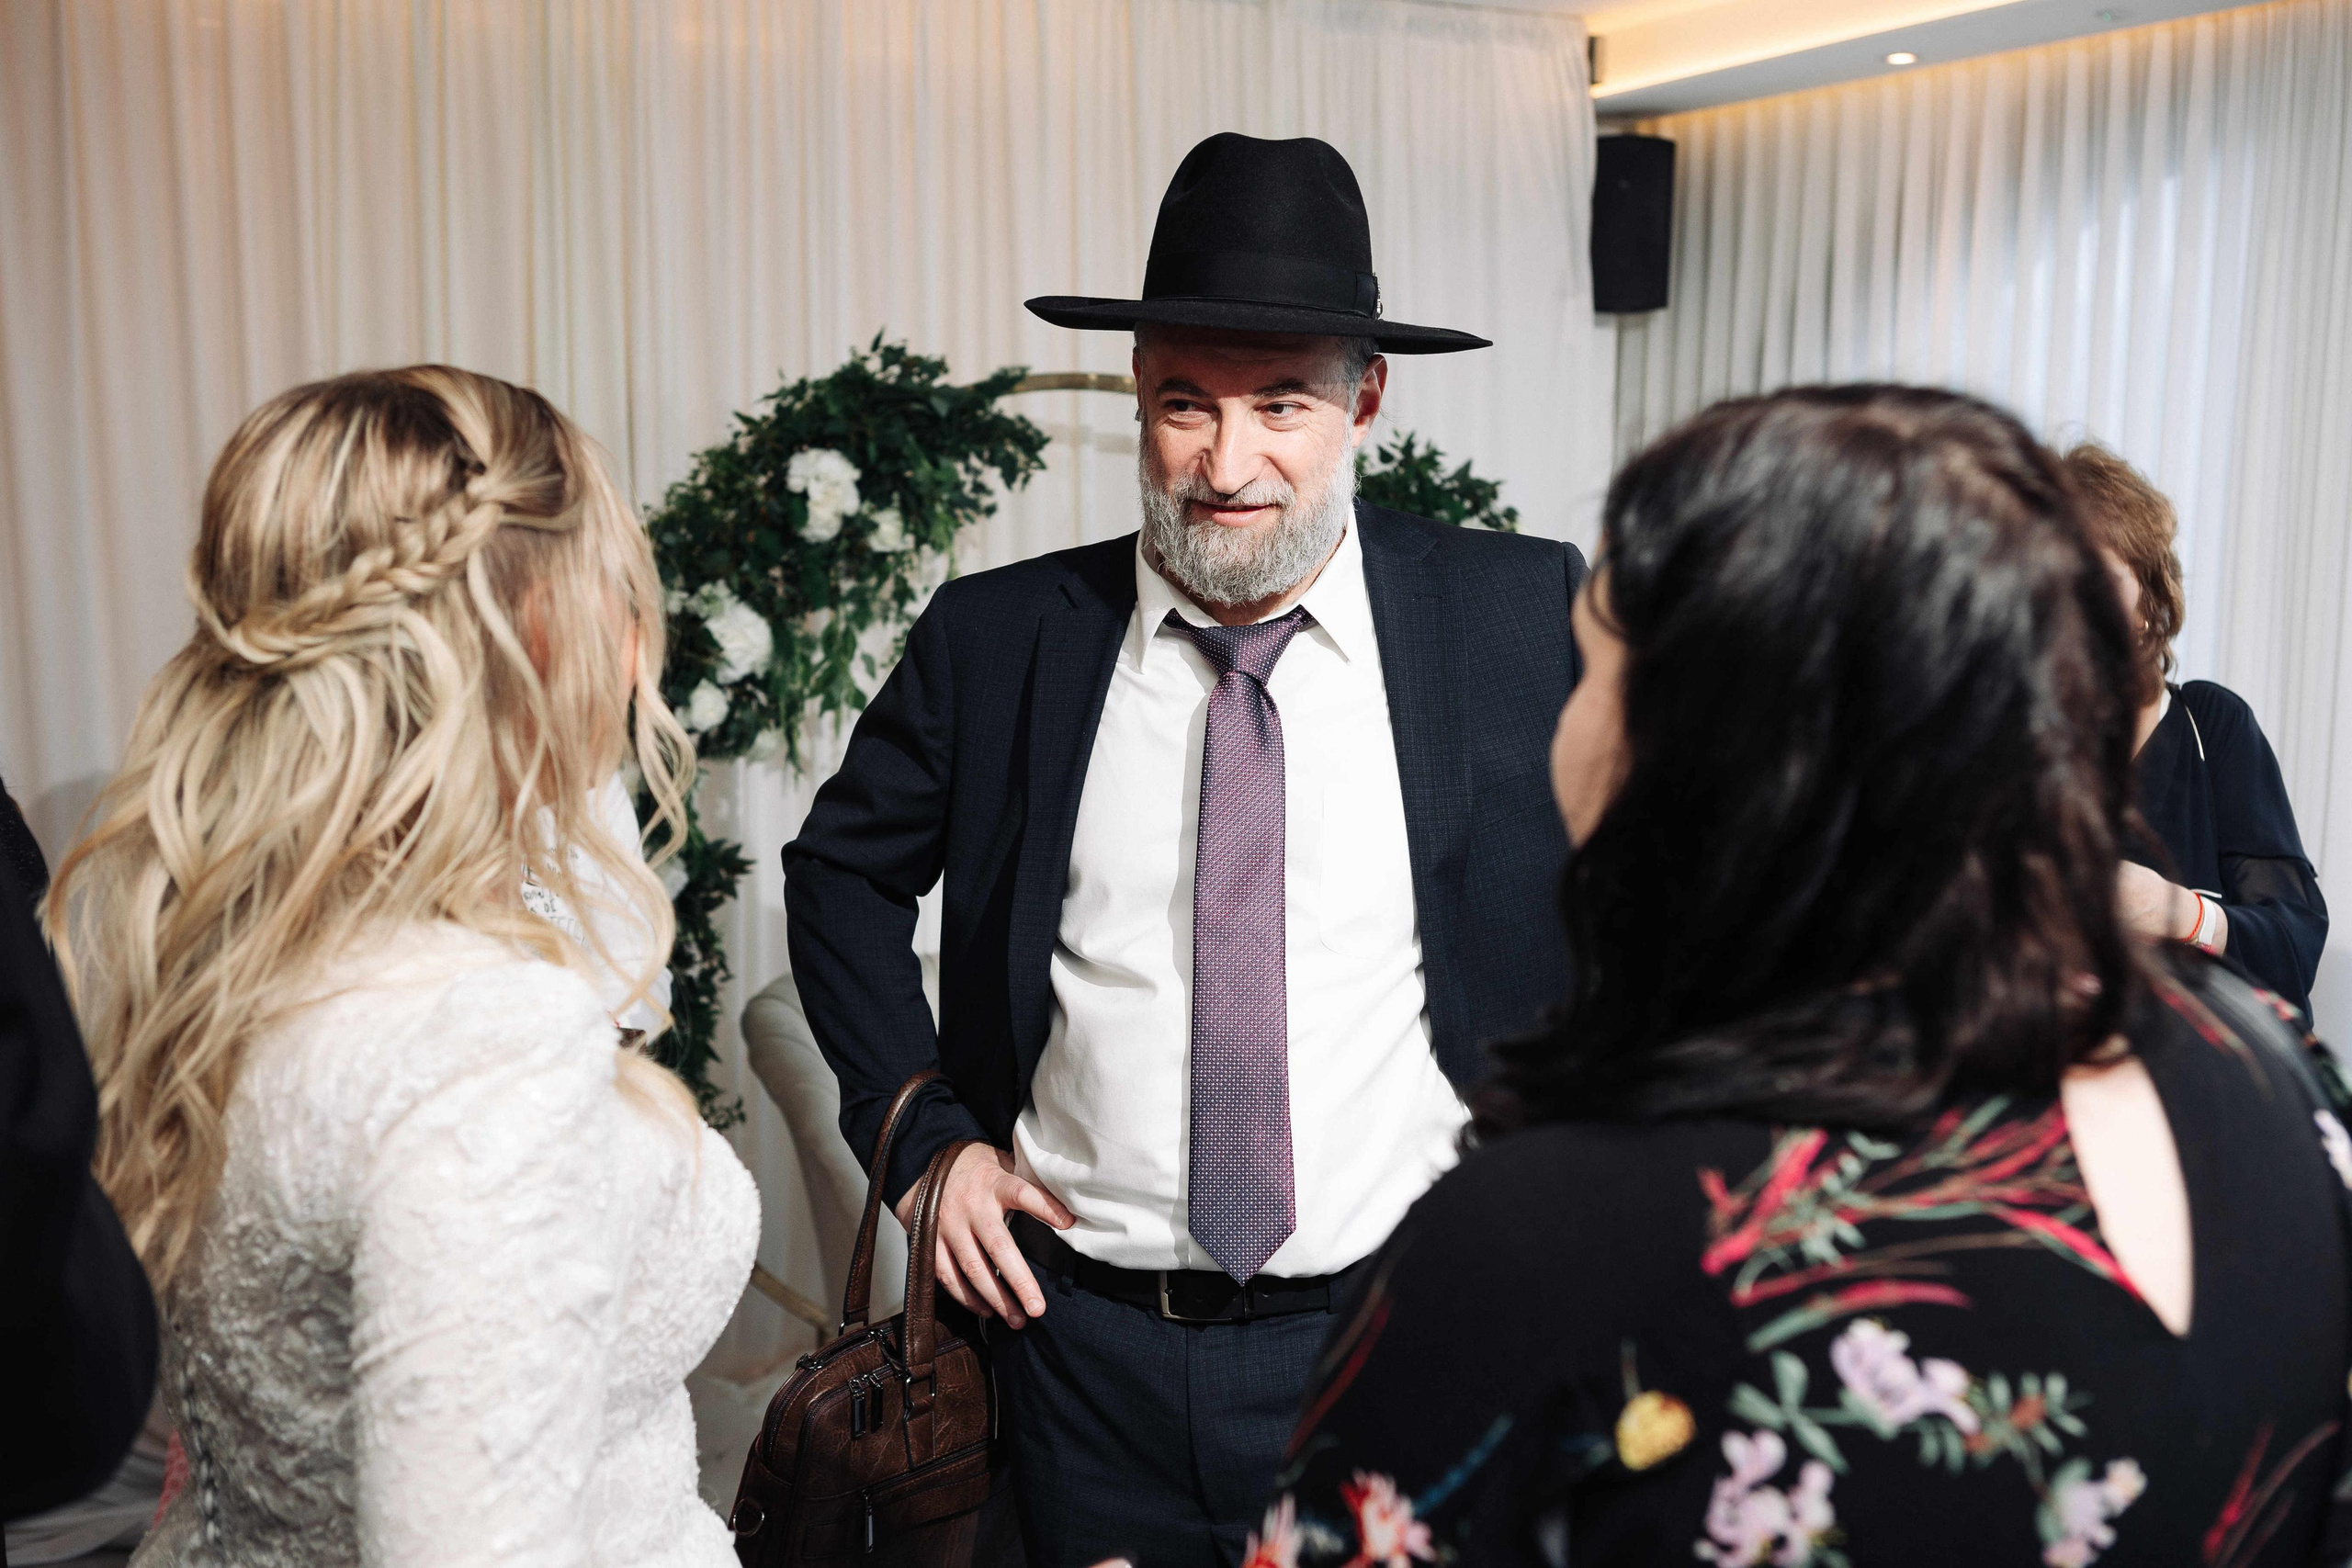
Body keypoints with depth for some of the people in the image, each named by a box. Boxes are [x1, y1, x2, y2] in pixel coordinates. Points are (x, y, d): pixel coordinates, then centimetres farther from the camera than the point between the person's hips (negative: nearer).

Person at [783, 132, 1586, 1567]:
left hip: (1398, 1338, -1)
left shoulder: (1531, 620, -8)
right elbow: (846, 868, 10)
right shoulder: (996, 638, -4)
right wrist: (922, 1130, 1)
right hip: (1090, 1335, 2)